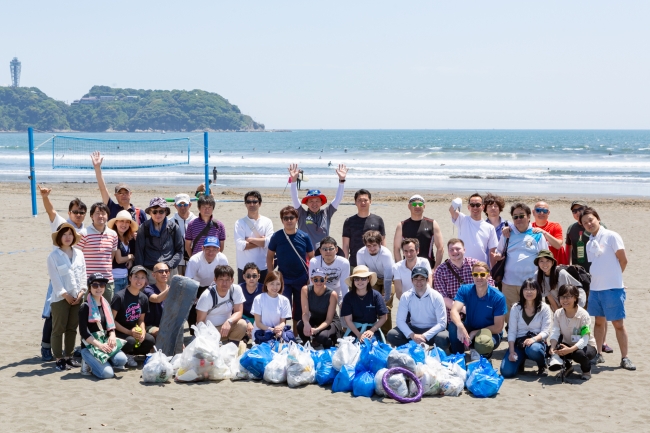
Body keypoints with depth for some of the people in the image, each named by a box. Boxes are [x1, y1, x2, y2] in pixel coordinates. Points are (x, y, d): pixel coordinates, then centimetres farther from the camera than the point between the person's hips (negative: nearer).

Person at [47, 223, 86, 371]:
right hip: (60, 298, -5)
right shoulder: (53, 256, -6)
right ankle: (59, 359, 4)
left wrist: (82, 291, -2)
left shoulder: (79, 253, 10)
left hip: (77, 297, 5)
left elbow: (83, 274, 9)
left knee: (72, 329, 10)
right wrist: (65, 295, -13)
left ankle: (68, 356, 19)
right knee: (58, 329, -1)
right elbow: (55, 278, -10)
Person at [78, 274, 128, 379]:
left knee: (122, 359, -23)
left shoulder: (106, 305, 11)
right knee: (107, 373, -24)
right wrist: (99, 345, -21)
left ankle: (100, 362, 4)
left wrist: (112, 335, -9)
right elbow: (83, 333, -13)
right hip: (90, 346, -6)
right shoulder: (85, 307, -9)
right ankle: (90, 363, 5)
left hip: (105, 343, 6)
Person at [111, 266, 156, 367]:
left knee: (150, 340, -21)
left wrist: (142, 332, -11)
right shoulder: (120, 296, -16)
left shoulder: (144, 298, 4)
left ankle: (129, 354, 1)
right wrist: (129, 332, -20)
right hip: (118, 331, -6)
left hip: (133, 330, 6)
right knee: (130, 340, -36)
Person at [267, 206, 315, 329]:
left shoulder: (304, 237, -4)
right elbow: (269, 256, 4)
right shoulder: (276, 236, -5)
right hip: (283, 280, -1)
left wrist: (311, 277, 0)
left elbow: (311, 257, 4)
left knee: (299, 311, 12)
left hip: (302, 279, 1)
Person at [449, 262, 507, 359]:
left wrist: (475, 333, -20)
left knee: (483, 344, -38)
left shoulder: (498, 297, -17)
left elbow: (498, 328, -13)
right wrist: (460, 326, -47)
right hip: (469, 328, 2)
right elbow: (454, 311, -26)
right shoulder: (465, 290, -11)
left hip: (490, 332, -2)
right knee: (453, 325, -30)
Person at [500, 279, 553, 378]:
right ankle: (520, 359, 17)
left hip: (537, 341, -1)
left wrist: (534, 339, -28)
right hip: (519, 342, 2)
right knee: (506, 372, -20)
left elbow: (545, 331, -7)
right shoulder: (516, 308, 4)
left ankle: (542, 365, -4)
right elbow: (512, 331, -1)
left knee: (533, 350, -41)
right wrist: (511, 351, -14)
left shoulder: (544, 308, 1)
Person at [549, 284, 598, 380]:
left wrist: (570, 349, -44)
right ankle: (567, 366, 7)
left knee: (579, 354, -39)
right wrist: (552, 346, -38)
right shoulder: (558, 313, -7)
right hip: (567, 345, 4)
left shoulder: (583, 314, -22)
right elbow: (555, 332, -17)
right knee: (553, 349, -26)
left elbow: (585, 338, -28)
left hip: (586, 345, -4)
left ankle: (587, 370, -1)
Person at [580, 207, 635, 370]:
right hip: (595, 288, 6)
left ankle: (625, 358, 5)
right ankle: (599, 354, 22)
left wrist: (613, 277, 3)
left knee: (618, 324, -1)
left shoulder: (611, 236, -9)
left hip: (613, 288, -6)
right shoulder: (589, 243, 9)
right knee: (599, 322, 14)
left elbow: (623, 261, -7)